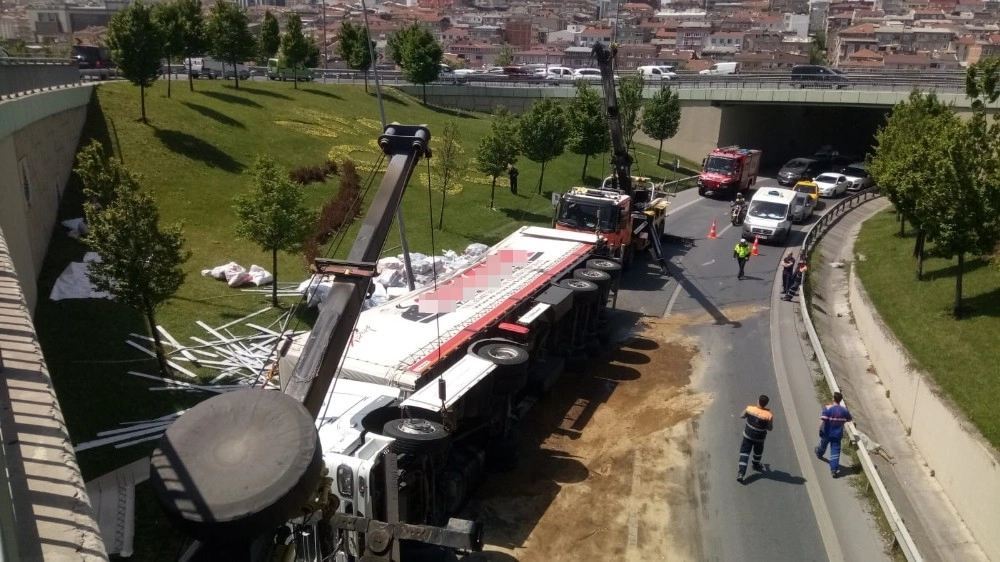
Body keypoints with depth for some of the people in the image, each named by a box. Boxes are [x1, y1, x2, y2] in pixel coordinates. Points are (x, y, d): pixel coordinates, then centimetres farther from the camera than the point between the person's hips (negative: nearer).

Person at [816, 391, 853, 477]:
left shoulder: (827, 408, -20)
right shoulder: (844, 410, -8)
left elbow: (822, 421, -25)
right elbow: (849, 419, 9)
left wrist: (820, 430, -12)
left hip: (827, 433, -1)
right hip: (838, 434, 1)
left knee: (823, 445, 27)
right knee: (835, 452, 3)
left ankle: (819, 454, 57)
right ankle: (834, 469, -4)